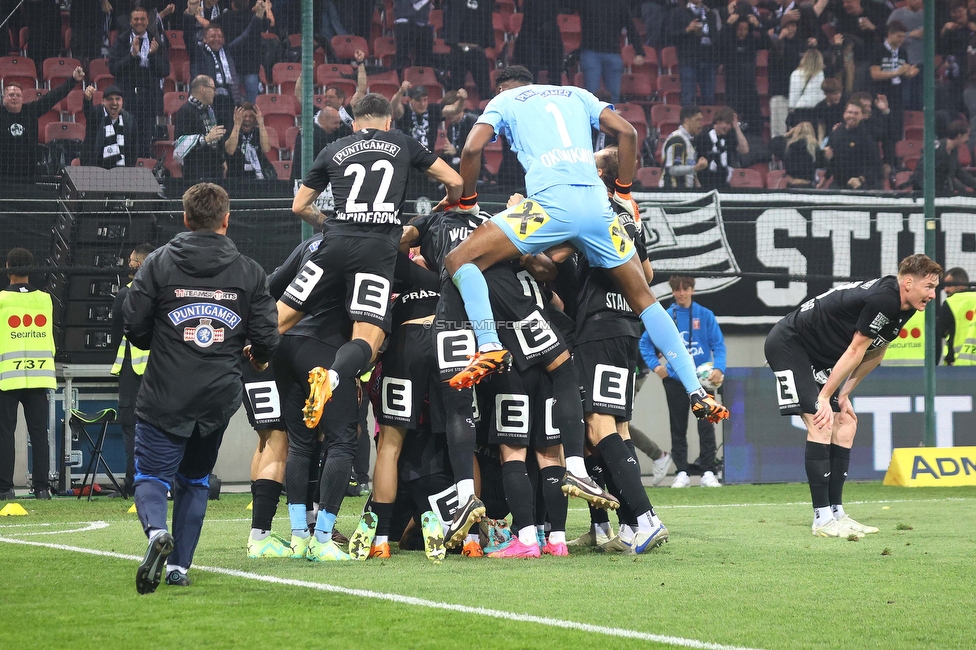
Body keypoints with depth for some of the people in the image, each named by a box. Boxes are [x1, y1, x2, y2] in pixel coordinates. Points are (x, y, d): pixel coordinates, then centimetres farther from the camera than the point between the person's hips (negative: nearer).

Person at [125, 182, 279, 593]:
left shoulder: (159, 263, -2)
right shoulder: (249, 272, 3)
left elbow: (134, 328, -4)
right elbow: (266, 340, 1)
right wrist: (255, 357, 25)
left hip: (165, 396, -2)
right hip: (219, 397, 2)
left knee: (151, 476, 3)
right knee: (195, 478, 18)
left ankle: (156, 531, -28)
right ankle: (180, 566, 12)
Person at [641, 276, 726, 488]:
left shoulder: (705, 315, -1)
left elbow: (718, 344, -3)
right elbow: (645, 342, 8)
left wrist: (718, 368, -18)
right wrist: (655, 365, -4)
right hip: (675, 379, 1)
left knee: (706, 426, -6)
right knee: (678, 428, 6)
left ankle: (708, 473, -2)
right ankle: (681, 473, 12)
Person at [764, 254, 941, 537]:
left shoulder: (903, 306, 3)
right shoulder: (883, 299, -27)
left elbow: (875, 353, 13)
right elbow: (855, 351, -22)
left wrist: (844, 394, 8)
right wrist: (825, 397, -16)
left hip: (816, 355, 11)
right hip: (788, 346, -11)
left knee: (845, 424, 6)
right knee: (820, 424, -18)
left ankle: (836, 514, 8)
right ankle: (823, 519, -18)